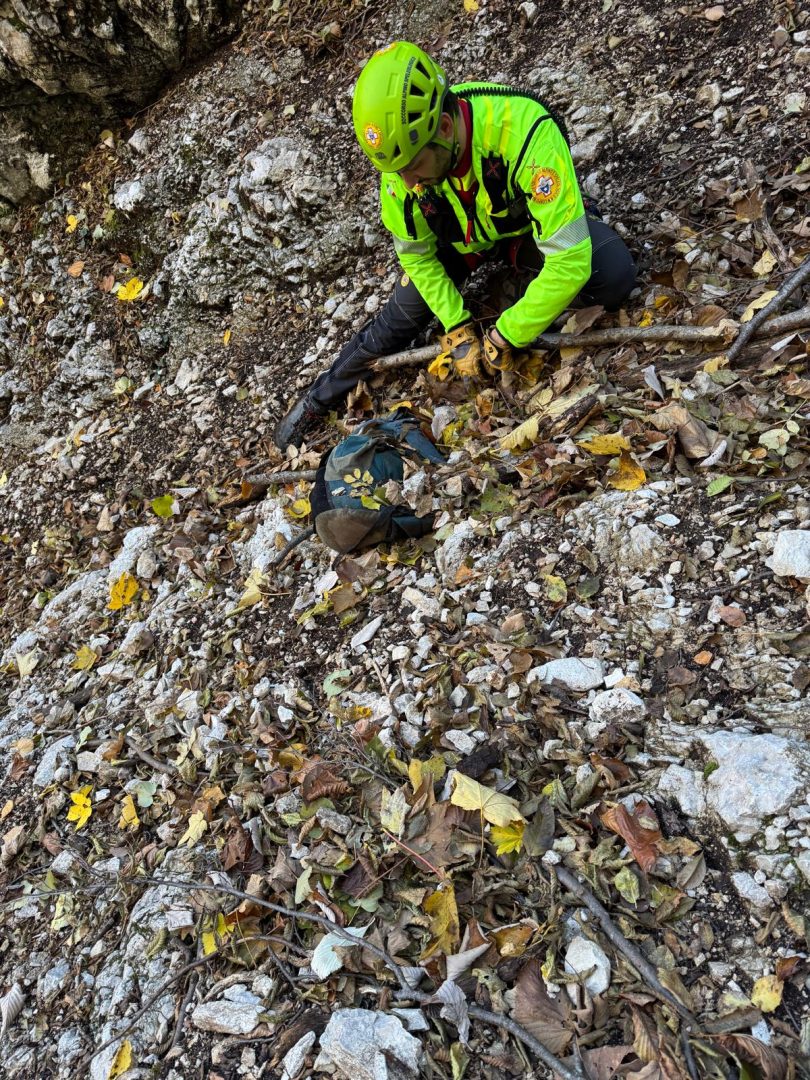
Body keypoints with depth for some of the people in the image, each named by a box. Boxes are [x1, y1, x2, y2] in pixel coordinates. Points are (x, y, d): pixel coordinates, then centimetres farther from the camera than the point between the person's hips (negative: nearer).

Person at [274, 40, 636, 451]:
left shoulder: (525, 132, -42)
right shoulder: (403, 149, -27)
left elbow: (570, 260, -41)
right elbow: (415, 253, -11)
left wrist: (505, 337, -33)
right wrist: (457, 327, -19)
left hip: (530, 221, -2)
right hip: (461, 230, 3)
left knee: (614, 277, -29)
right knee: (401, 317, -5)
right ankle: (318, 398, 17)